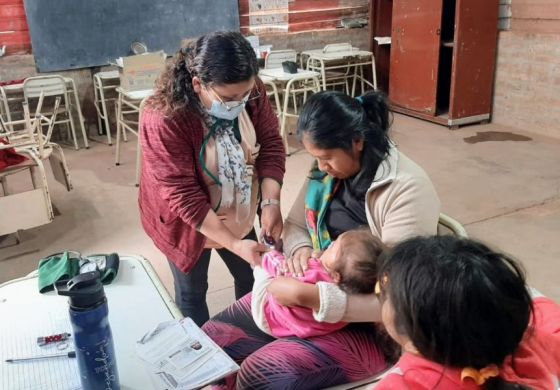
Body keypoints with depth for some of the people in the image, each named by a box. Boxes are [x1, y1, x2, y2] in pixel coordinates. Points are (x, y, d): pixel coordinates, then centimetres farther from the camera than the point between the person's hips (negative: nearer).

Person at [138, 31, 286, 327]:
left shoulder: (251, 92, -19)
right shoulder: (163, 119, -33)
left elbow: (270, 144, -10)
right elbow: (183, 196, -31)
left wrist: (270, 202, -24)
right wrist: (234, 243, -33)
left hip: (237, 214, 5)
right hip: (187, 222, -5)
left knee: (249, 278, 23)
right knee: (192, 293, 16)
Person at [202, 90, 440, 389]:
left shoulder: (407, 190, -24)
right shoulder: (328, 171, -2)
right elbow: (294, 224, 12)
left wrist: (309, 296, -31)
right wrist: (300, 249, -13)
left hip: (370, 326, -7)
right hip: (316, 291, 7)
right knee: (214, 335, -4)